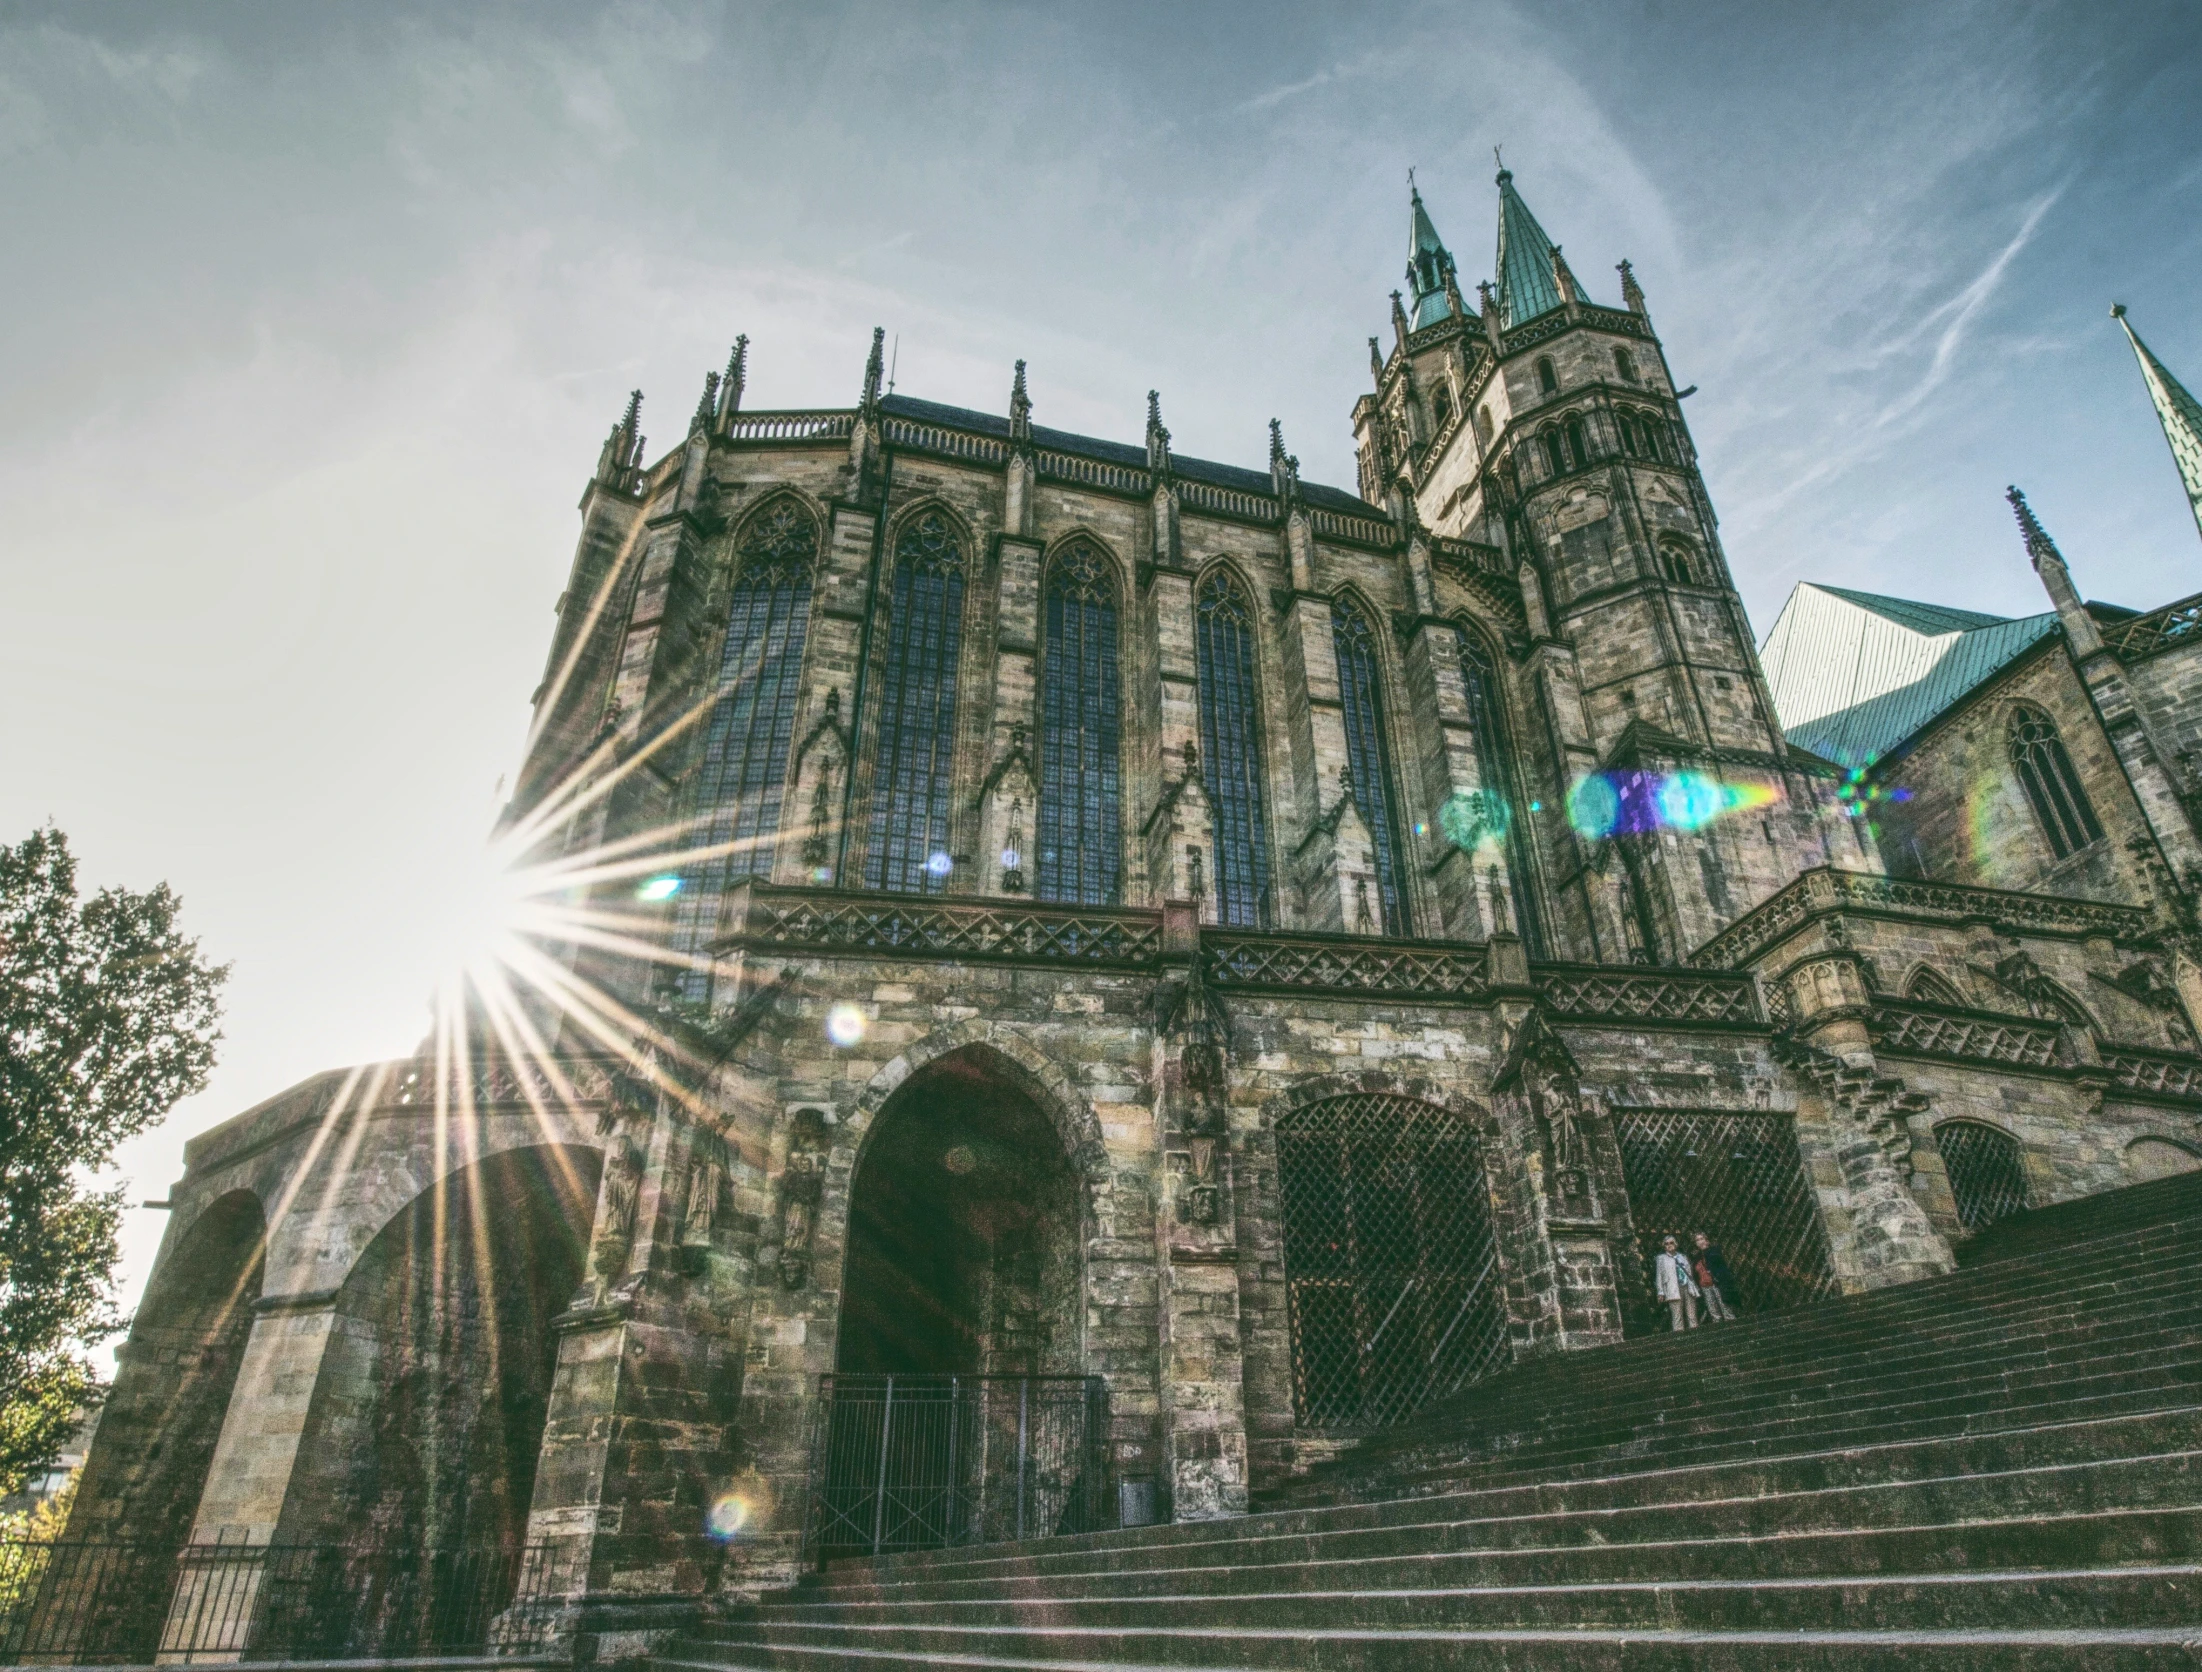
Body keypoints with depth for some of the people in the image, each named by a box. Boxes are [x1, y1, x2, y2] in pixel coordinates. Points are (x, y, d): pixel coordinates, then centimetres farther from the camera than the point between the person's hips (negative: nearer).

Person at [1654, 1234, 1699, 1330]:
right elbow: (1659, 1275, 6)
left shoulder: (1683, 1256, 21)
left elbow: (1690, 1272, 21)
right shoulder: (1661, 1259, 10)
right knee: (1678, 1317, -10)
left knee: (1692, 1316, -1)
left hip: (1688, 1288, 4)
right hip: (1674, 1290, -4)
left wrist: (1694, 1288, 13)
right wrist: (1661, 1292, -2)